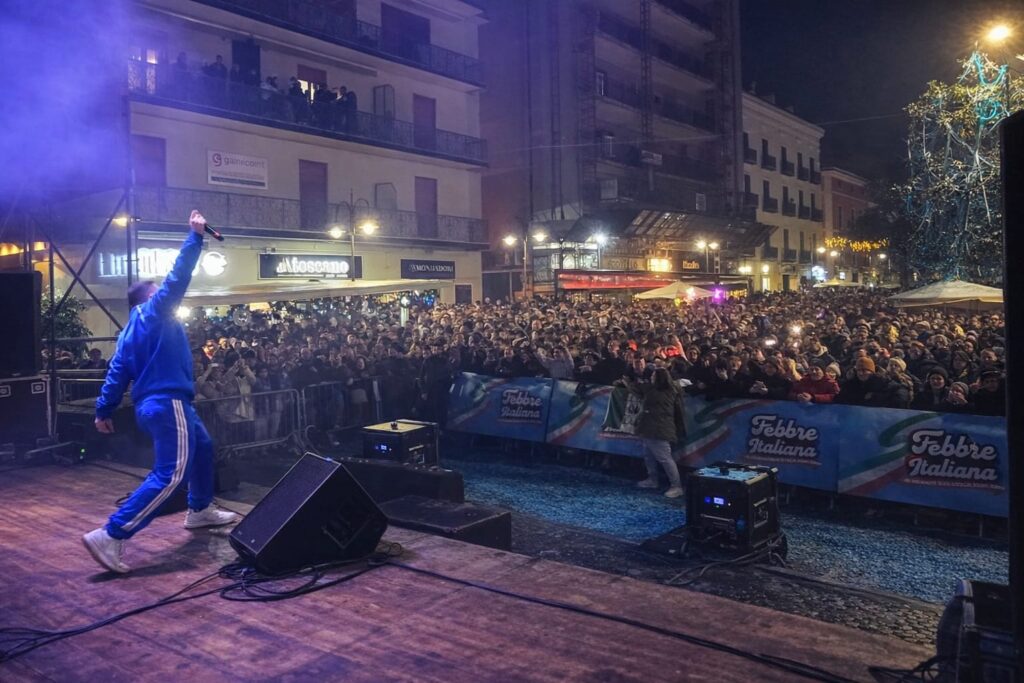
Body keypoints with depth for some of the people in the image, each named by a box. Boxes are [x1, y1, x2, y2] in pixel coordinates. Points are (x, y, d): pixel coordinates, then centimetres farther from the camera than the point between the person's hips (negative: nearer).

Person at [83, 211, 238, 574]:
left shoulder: (129, 332, 17)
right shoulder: (155, 311, -4)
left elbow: (117, 372, 13)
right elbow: (177, 277, -12)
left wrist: (104, 411, 13)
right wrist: (195, 235, -9)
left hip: (151, 404, 10)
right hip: (168, 403, -10)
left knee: (203, 447, 26)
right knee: (170, 474, -14)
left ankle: (199, 510, 38)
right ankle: (111, 536, -20)